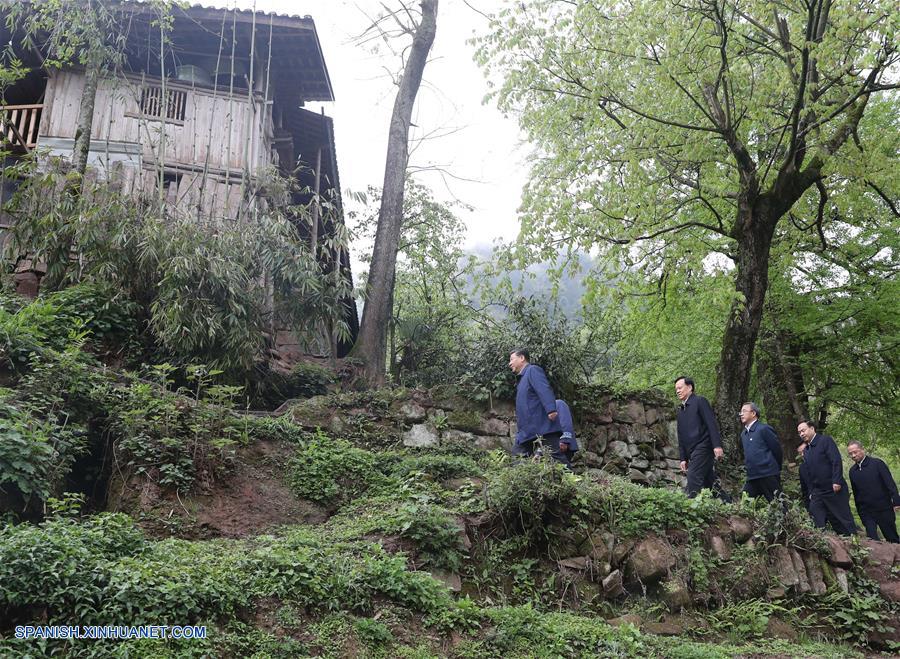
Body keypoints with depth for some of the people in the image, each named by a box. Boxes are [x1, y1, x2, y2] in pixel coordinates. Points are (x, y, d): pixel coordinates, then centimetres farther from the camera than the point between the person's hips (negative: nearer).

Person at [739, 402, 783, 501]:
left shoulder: (764, 429, -8)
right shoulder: (743, 434, 16)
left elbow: (777, 449, -6)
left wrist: (776, 469, 4)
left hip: (768, 477, -7)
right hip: (752, 478, 7)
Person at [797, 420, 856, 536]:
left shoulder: (825, 440, -5)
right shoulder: (806, 451, 16)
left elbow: (836, 461, -15)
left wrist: (836, 481, -22)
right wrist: (810, 492, 13)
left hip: (834, 489, -7)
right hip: (817, 492, 7)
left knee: (844, 520, 0)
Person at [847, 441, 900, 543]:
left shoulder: (877, 463, -5)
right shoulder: (852, 471, 8)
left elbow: (890, 483, -8)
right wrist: (859, 511, 14)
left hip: (883, 509, -3)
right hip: (866, 513, 3)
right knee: (872, 539, -2)